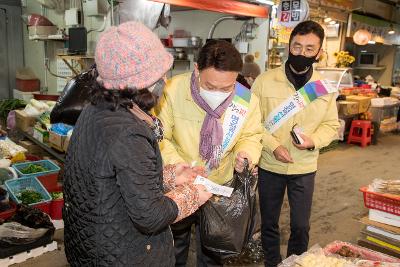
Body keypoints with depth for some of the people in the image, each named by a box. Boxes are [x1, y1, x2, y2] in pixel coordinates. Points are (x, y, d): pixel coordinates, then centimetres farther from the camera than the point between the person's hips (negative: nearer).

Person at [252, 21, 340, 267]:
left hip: (305, 168, 1)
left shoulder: (325, 87, -1)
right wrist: (273, 146, -18)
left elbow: (331, 125, 6)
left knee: (301, 226, 12)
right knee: (269, 223, 15)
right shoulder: (265, 81, -8)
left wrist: (313, 140, -14)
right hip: (269, 166, -1)